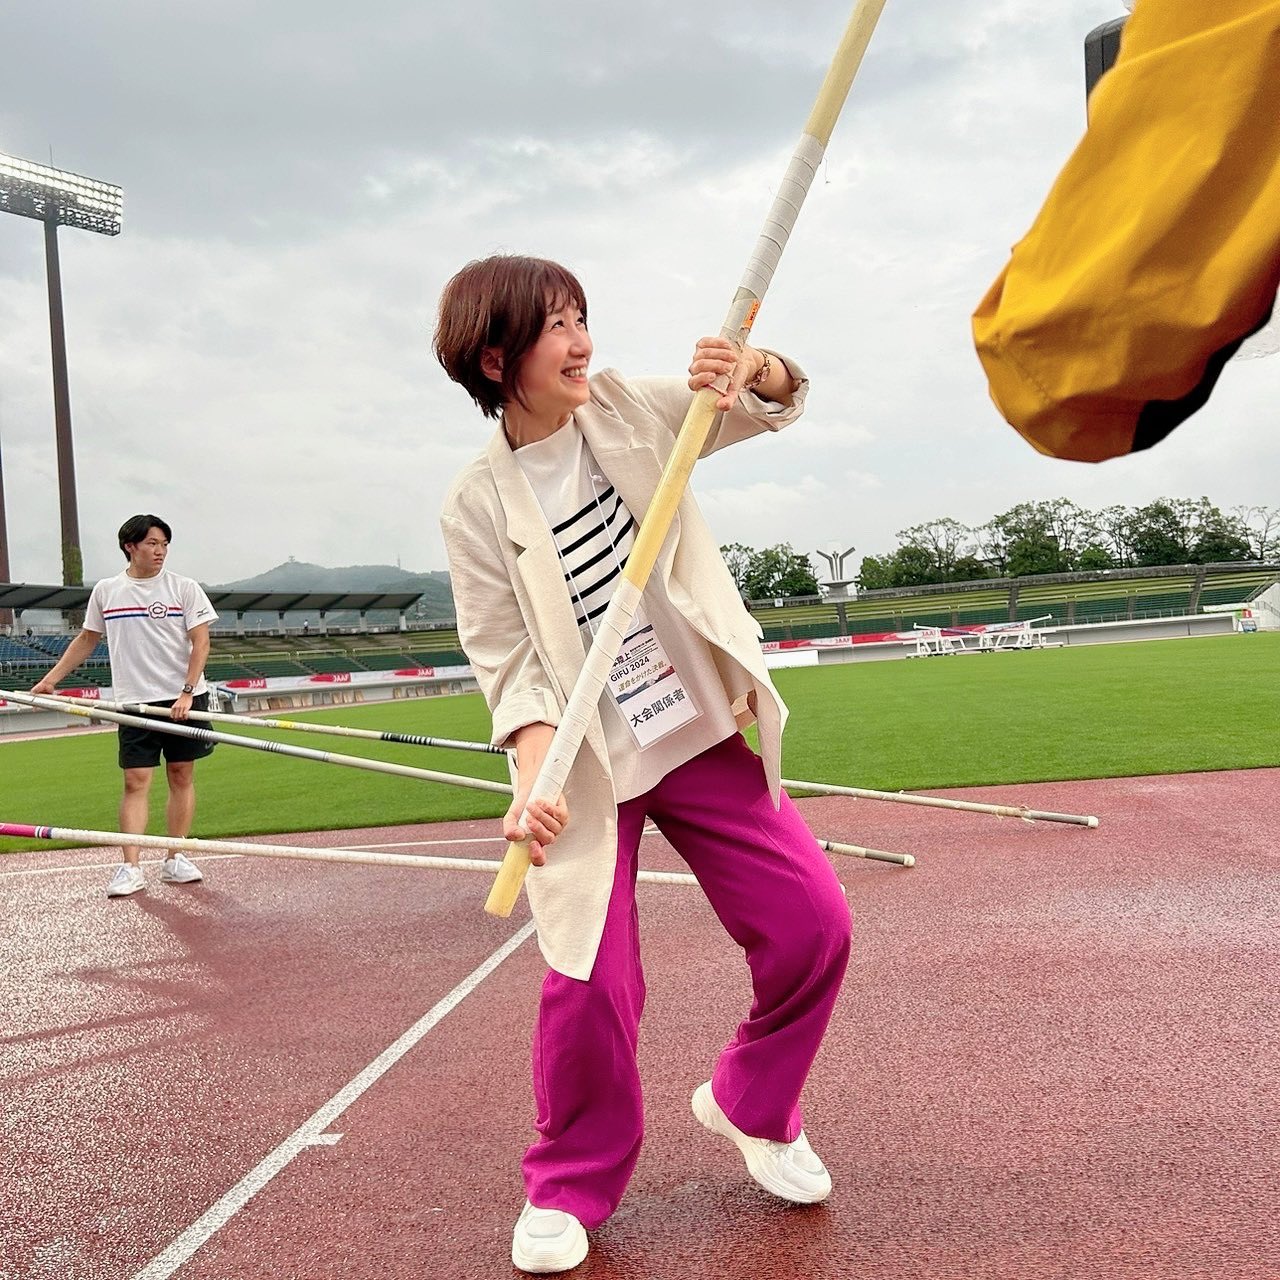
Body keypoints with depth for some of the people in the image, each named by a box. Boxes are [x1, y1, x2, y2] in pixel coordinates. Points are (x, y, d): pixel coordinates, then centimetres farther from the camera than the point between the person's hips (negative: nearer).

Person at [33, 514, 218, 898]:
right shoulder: (105, 591, 7)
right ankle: (130, 868, -3)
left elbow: (200, 642, -5)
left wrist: (187, 692, -14)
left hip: (184, 698, -1)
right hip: (135, 701, 1)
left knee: (181, 775, 4)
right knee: (136, 782, -3)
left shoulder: (184, 588, 0)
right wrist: (50, 679, 15)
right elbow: (87, 640, 18)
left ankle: (175, 859, 14)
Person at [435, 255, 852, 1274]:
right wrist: (535, 778, -27)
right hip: (586, 764, -3)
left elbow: (777, 405, 2)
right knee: (591, 980, -8)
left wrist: (751, 369, -22)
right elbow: (508, 662, -10)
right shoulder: (477, 505, -9)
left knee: (812, 924, 0)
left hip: (701, 732, 4)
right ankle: (571, 1187, 22)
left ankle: (751, 1107, 28)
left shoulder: (627, 410, 0)